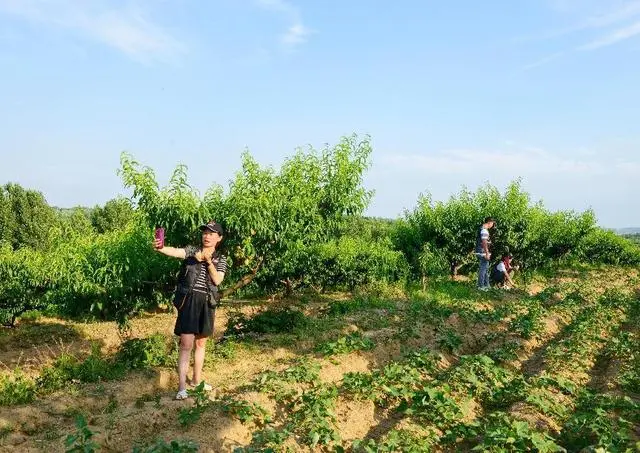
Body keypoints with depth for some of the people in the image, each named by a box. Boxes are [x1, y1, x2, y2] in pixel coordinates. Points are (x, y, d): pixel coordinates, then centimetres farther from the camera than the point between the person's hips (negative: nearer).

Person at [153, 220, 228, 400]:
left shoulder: (220, 259, 9)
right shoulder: (192, 250, 2)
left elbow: (217, 280, -5)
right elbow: (176, 252, -19)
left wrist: (208, 261, -15)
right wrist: (160, 248, -39)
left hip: (206, 303, 3)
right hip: (189, 300, -3)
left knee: (200, 343, 15)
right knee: (186, 345, -7)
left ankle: (196, 380, 30)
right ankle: (182, 387, -4)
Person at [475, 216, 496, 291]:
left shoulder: (482, 228, 14)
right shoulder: (484, 230, -18)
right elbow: (484, 242, -24)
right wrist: (487, 253, -22)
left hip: (480, 252, 11)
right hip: (483, 253, -11)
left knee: (486, 268, 17)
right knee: (483, 269, -3)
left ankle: (486, 285, 26)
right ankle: (481, 286, 4)